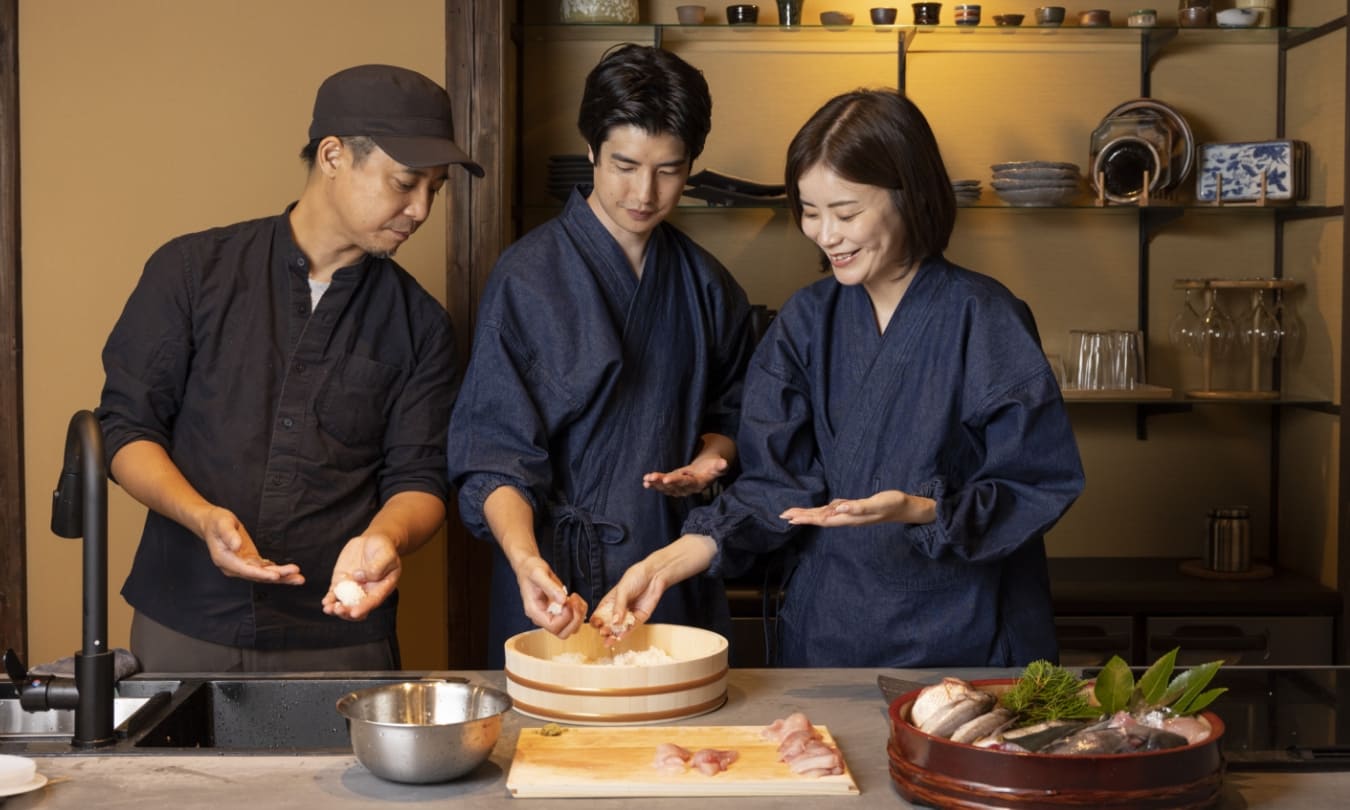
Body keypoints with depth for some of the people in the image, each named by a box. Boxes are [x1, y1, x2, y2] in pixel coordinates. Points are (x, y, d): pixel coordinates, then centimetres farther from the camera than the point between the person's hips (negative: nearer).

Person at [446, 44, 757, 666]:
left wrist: (709, 460, -2)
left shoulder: (705, 284, 7)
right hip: (561, 589, -4)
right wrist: (526, 560, -30)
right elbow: (494, 455, -13)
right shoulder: (528, 277, -8)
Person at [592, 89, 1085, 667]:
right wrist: (665, 565, -14)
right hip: (826, 635, 4)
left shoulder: (983, 320, -12)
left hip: (961, 639, -3)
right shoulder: (808, 321, 1)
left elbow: (1036, 489, -10)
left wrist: (920, 510, -26)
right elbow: (773, 487, -2)